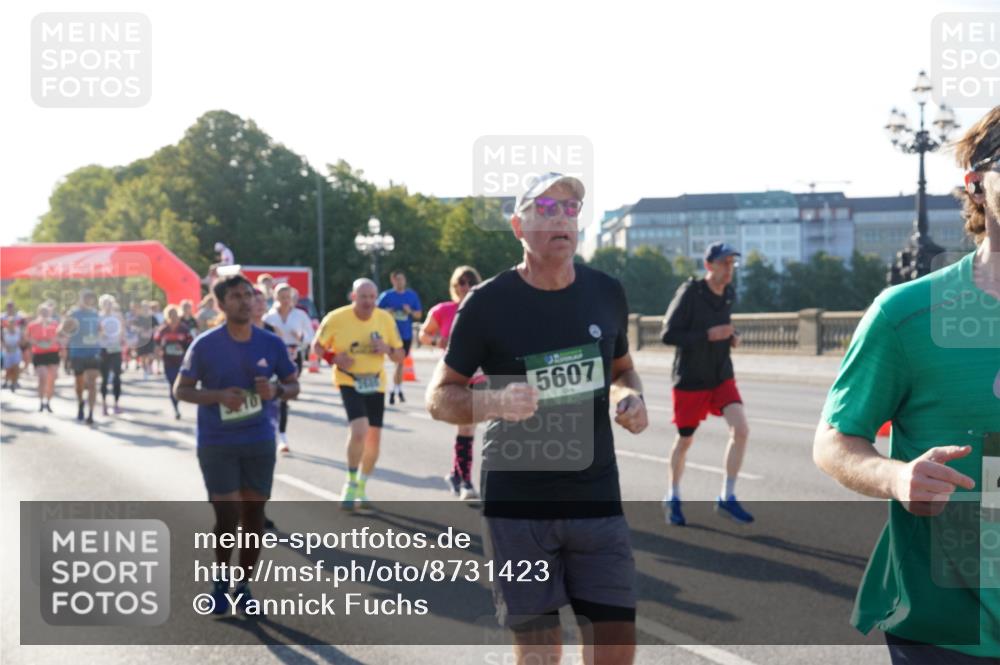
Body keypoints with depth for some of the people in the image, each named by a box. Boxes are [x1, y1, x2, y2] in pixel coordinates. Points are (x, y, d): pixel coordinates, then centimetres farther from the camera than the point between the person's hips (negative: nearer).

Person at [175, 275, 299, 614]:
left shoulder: (271, 344, -2)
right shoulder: (204, 345, -9)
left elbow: (293, 385, 8)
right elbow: (181, 389, -4)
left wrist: (277, 390, -16)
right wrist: (218, 395, -21)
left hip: (260, 442, 3)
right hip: (216, 445, -3)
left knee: (253, 515, 7)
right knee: (228, 515, -5)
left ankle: (243, 586, 24)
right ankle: (221, 581, 20)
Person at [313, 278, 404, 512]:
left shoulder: (385, 319, -4)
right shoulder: (336, 318, -12)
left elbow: (400, 356, 4)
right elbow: (317, 346, 0)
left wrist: (387, 349, -19)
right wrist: (335, 358, -19)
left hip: (376, 383, 4)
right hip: (349, 382, -4)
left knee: (374, 438, 8)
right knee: (359, 431, -23)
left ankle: (361, 488, 29)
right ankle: (351, 483, -2)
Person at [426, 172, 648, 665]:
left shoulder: (606, 293, 3)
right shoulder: (489, 303, -8)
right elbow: (439, 397, -2)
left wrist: (631, 398, -4)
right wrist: (494, 403, -22)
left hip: (596, 496, 3)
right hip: (516, 503, -3)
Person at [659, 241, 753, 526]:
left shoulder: (729, 294, 4)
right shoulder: (689, 293, -16)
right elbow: (668, 334, -18)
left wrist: (731, 337, 0)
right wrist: (708, 335, -26)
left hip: (722, 377, 5)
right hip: (690, 381, -5)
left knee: (741, 430, -13)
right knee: (684, 441, 8)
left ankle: (727, 498, 0)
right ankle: (673, 498, 31)